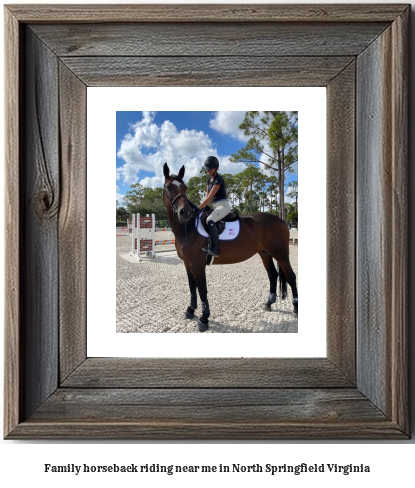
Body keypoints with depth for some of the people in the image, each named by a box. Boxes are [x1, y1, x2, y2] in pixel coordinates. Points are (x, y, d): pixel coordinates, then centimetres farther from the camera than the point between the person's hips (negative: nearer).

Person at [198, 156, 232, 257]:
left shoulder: (218, 179, -14)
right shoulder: (209, 180, 15)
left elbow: (209, 197, -19)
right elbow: (207, 197, 15)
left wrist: (197, 208, -19)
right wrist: (203, 207, 0)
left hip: (223, 205, -11)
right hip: (215, 206, 11)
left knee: (210, 220, -34)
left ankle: (215, 249, -40)